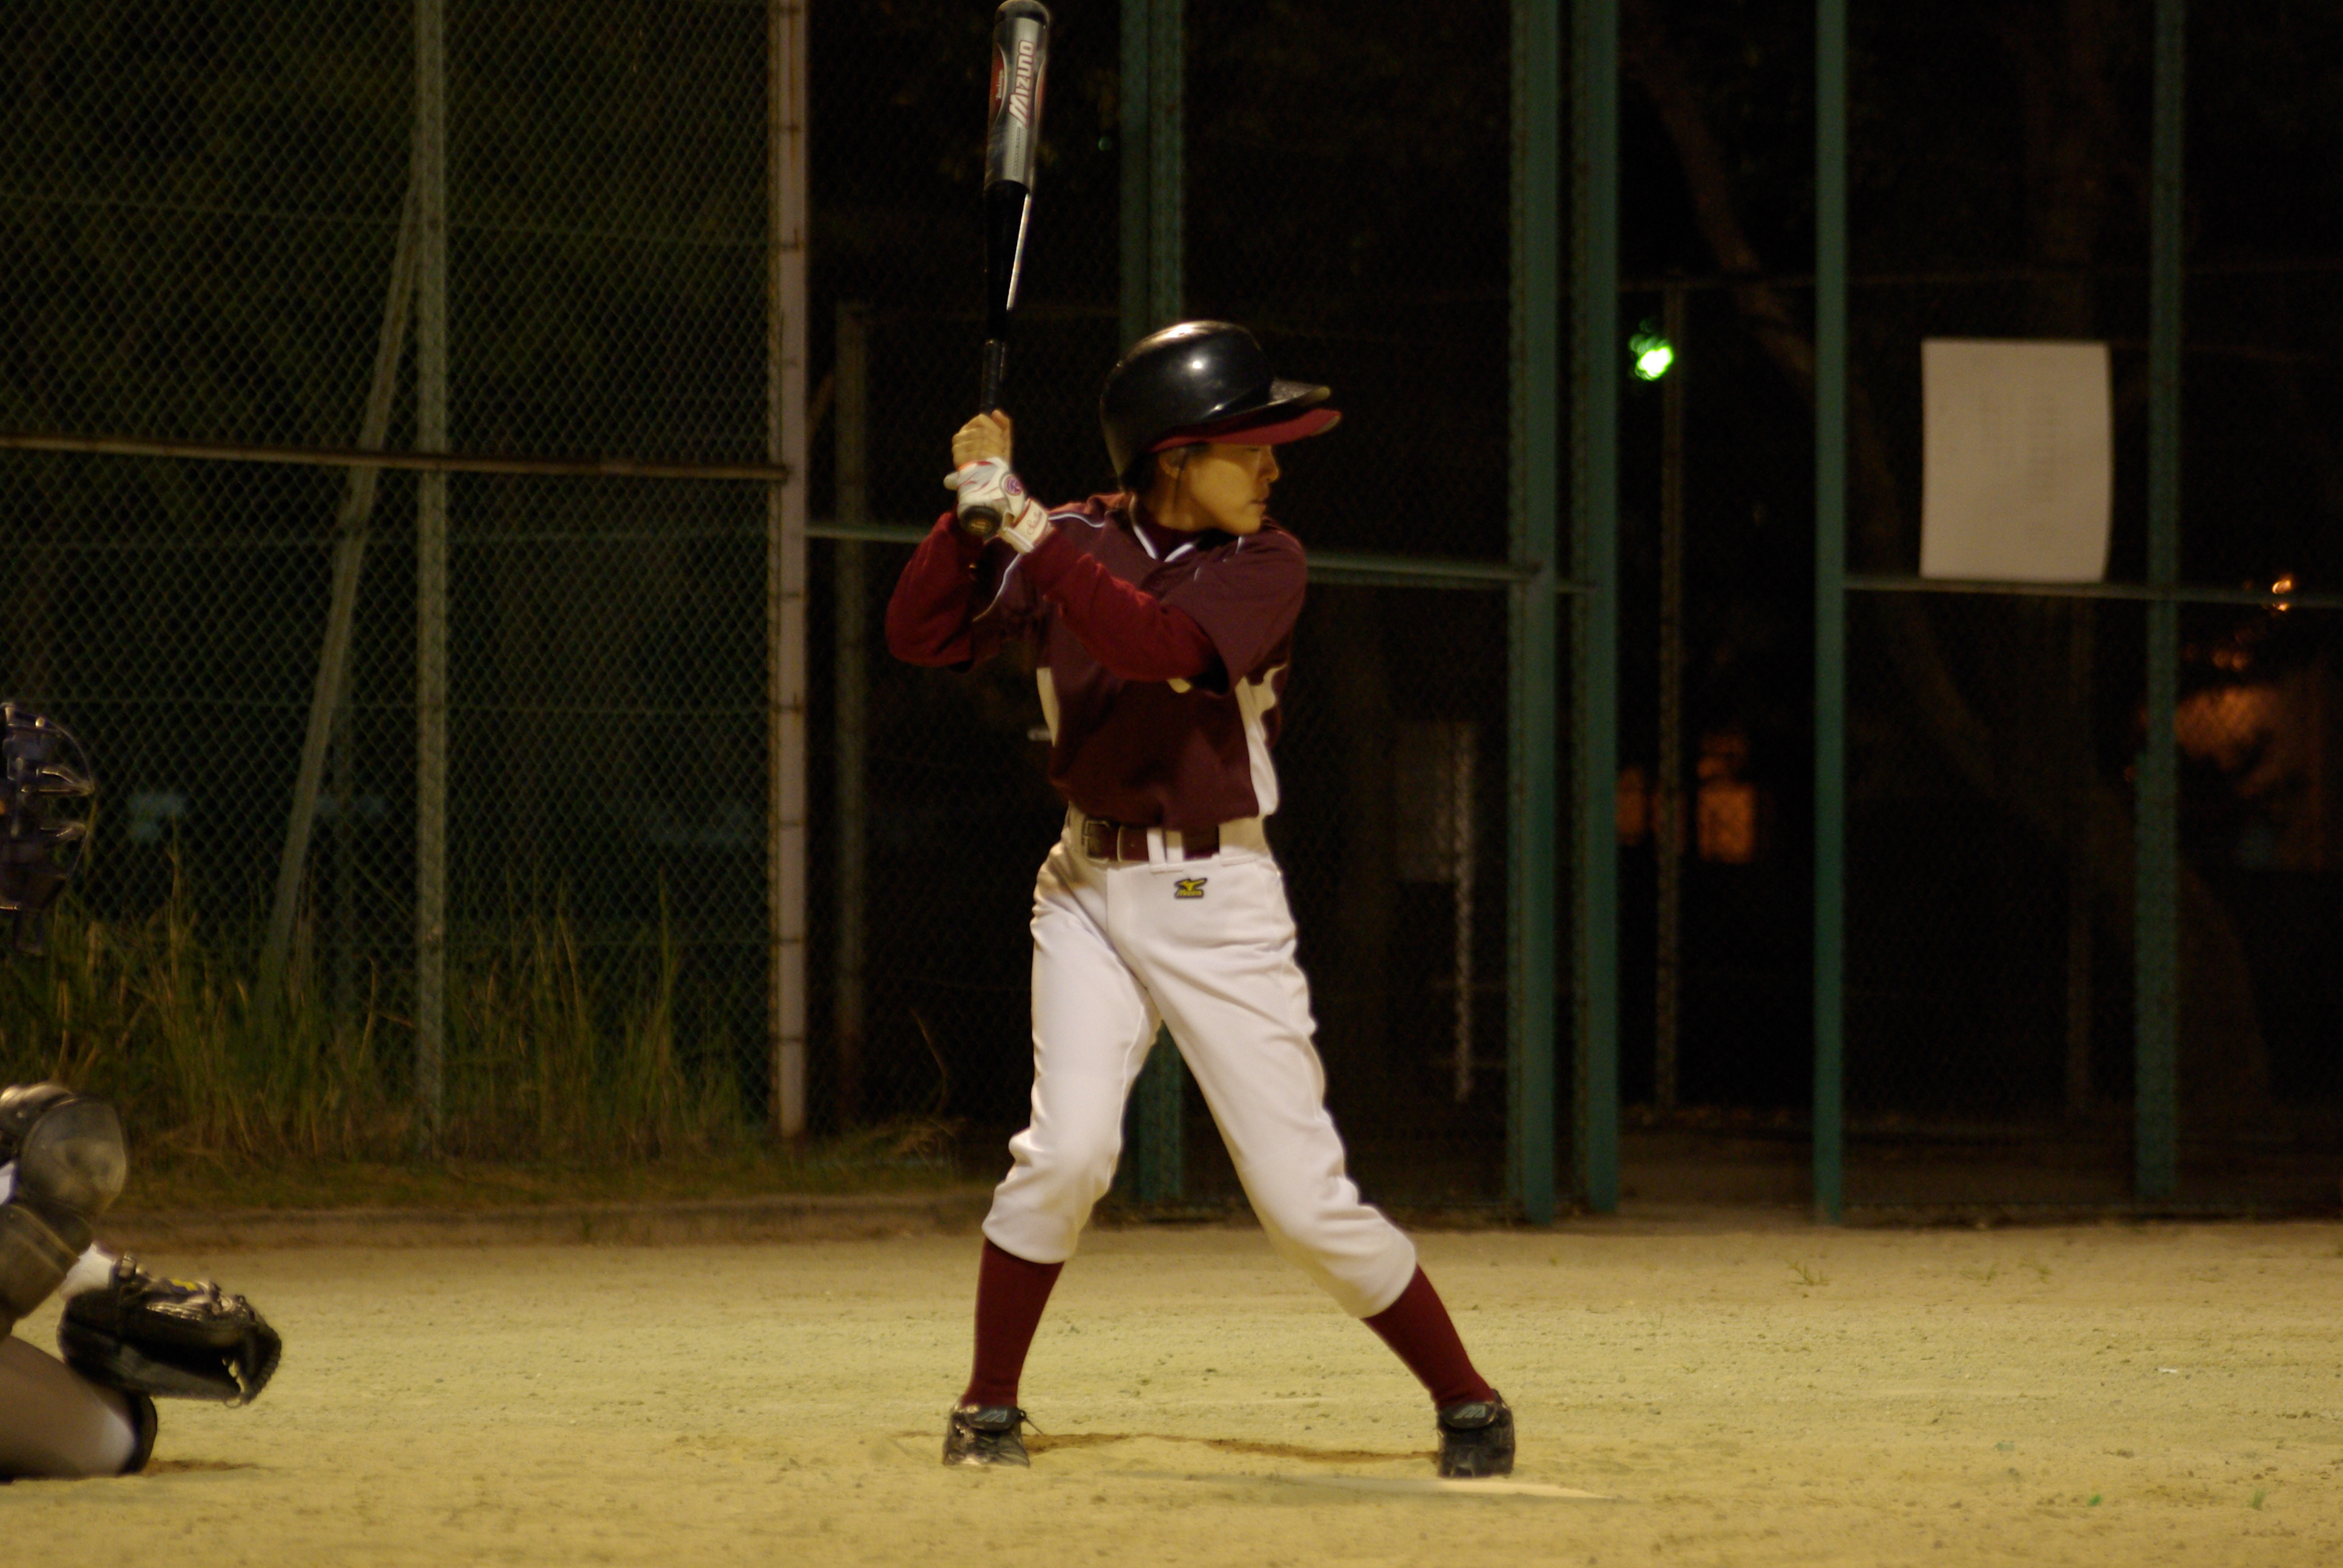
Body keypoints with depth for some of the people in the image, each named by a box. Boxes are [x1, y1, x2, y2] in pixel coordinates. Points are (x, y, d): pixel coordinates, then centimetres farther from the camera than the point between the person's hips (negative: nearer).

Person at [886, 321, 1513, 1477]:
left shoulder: (1266, 565, -7)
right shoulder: (1075, 543, 2)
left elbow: (1159, 643, -25)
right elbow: (918, 635, -1)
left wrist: (1023, 525, -27)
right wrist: (977, 507, -13)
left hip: (1218, 901, -2)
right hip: (1088, 890, 2)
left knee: (1304, 1198, -4)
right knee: (1070, 1146, -17)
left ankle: (1466, 1405, 11)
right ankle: (988, 1409, 0)